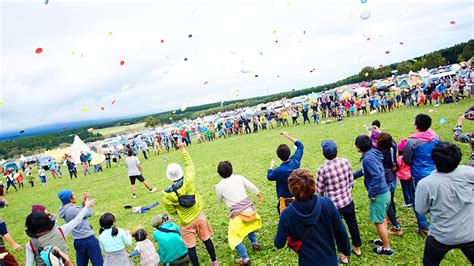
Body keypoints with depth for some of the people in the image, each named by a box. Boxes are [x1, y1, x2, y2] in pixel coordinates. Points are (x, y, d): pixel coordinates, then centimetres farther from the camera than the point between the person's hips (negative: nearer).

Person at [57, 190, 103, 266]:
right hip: (88, 239, -9)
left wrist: (83, 203, -3)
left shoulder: (64, 210, 4)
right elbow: (90, 213, -10)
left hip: (78, 241, 9)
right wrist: (86, 201, 1)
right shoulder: (72, 210, -22)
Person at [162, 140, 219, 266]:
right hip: (199, 216, 3)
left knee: (191, 247, 13)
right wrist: (182, 149, 4)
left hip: (186, 222, -3)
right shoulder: (188, 181, -19)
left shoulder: (167, 194, -21)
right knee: (207, 239, 20)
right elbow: (189, 163, -3)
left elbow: (172, 211, -7)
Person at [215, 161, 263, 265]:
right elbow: (253, 188, 6)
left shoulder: (219, 186, -6)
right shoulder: (239, 177, -2)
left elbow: (219, 200, 13)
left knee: (234, 236, 8)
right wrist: (260, 196, 24)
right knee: (248, 224, 36)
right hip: (249, 208, 5)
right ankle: (254, 243, 47)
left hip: (238, 213, -5)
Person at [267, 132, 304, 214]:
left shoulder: (279, 171, -28)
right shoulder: (295, 161, -14)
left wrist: (271, 166, 14)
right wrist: (288, 136, 8)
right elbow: (300, 146, 4)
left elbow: (269, 177, -3)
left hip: (285, 199, -6)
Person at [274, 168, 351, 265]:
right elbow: (341, 232, -10)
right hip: (330, 260, 2)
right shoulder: (327, 203, -22)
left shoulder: (287, 215, -24)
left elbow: (279, 244, -11)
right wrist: (346, 250, 8)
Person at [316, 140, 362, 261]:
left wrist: (323, 199, 12)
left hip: (334, 204, -4)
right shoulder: (345, 162, -11)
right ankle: (357, 248, 45)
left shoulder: (322, 169, -22)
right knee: (353, 224, 25)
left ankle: (344, 255, 30)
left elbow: (319, 190, -10)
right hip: (348, 201, 4)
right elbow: (351, 181, 2)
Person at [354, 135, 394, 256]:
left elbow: (377, 176, -31)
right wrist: (352, 176, 23)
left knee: (378, 222, 6)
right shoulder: (372, 153, 5)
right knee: (381, 219, 25)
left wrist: (371, 193, -21)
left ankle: (387, 248, 20)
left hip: (379, 195, -9)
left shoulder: (368, 158, -24)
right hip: (385, 192, 9)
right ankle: (383, 240, 42)